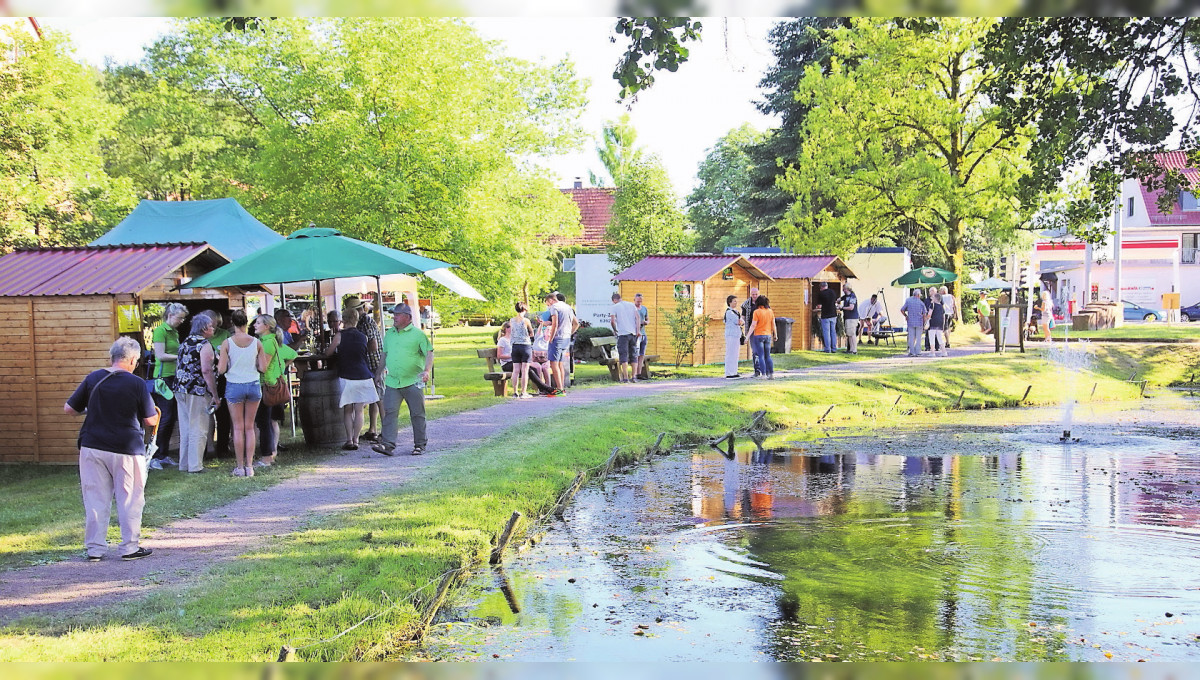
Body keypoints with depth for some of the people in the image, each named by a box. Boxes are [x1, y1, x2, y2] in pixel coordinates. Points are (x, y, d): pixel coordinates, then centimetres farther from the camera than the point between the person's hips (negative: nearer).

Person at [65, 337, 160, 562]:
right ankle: (129, 547, 13)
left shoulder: (93, 379, 1)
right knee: (129, 500, 8)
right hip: (126, 450, -3)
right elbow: (151, 420, -5)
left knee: (95, 499, 10)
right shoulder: (137, 384, -9)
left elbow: (68, 408, 7)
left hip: (92, 447, 4)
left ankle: (95, 549, 14)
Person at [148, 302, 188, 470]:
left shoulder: (174, 332, 18)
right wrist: (181, 356, -13)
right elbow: (160, 355, -15)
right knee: (165, 417, -9)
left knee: (172, 418, 9)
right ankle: (152, 457, -3)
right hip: (163, 377, -9)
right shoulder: (160, 330, -8)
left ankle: (163, 455, 16)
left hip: (174, 378, 9)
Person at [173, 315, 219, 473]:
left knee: (185, 429, 14)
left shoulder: (185, 342, 14)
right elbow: (206, 371, -19)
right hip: (198, 392, -8)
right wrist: (215, 396, -17)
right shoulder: (204, 345, -11)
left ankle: (184, 464, 20)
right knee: (198, 430, -3)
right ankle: (195, 466, -2)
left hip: (181, 390, 8)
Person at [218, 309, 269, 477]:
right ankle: (249, 466, 7)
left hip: (234, 387, -2)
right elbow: (263, 368, -2)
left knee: (238, 427, 5)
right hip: (253, 385, 2)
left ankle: (240, 467, 7)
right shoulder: (256, 342, -3)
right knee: (249, 427, 9)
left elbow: (221, 370, -9)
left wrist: (219, 361, 12)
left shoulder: (227, 343, -8)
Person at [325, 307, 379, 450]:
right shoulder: (364, 337, 5)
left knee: (347, 410, 7)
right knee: (359, 411, 7)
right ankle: (355, 440, 6)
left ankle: (349, 440, 2)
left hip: (346, 376, -2)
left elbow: (328, 353, 5)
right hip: (363, 376, 2)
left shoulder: (340, 336, -4)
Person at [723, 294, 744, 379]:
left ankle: (733, 372, 16)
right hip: (731, 335, -10)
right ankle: (729, 374, -11)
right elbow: (738, 322, -16)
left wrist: (740, 322, -7)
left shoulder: (736, 312, 20)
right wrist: (741, 322, 5)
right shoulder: (729, 312, -10)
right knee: (731, 354, -10)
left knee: (735, 354, 11)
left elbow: (743, 322, 13)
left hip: (737, 335, 10)